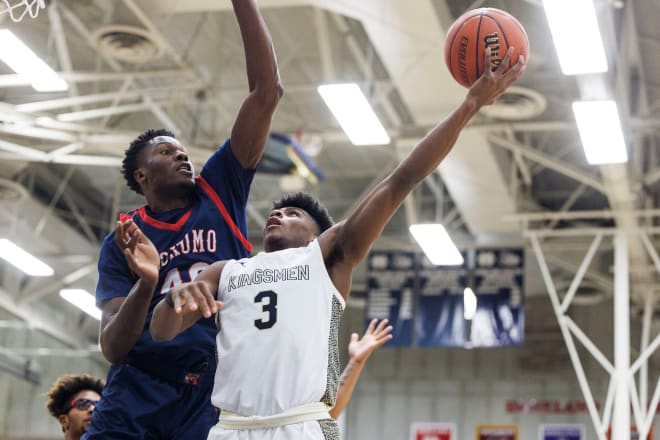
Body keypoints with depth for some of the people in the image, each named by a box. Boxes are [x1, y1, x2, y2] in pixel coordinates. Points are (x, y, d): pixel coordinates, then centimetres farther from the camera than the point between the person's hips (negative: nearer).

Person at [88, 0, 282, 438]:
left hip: (212, 394, 0)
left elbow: (267, 91, 0)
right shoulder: (122, 243, 7)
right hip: (134, 394, 0)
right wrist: (145, 284, -22)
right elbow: (112, 348, -3)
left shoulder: (220, 191, 7)